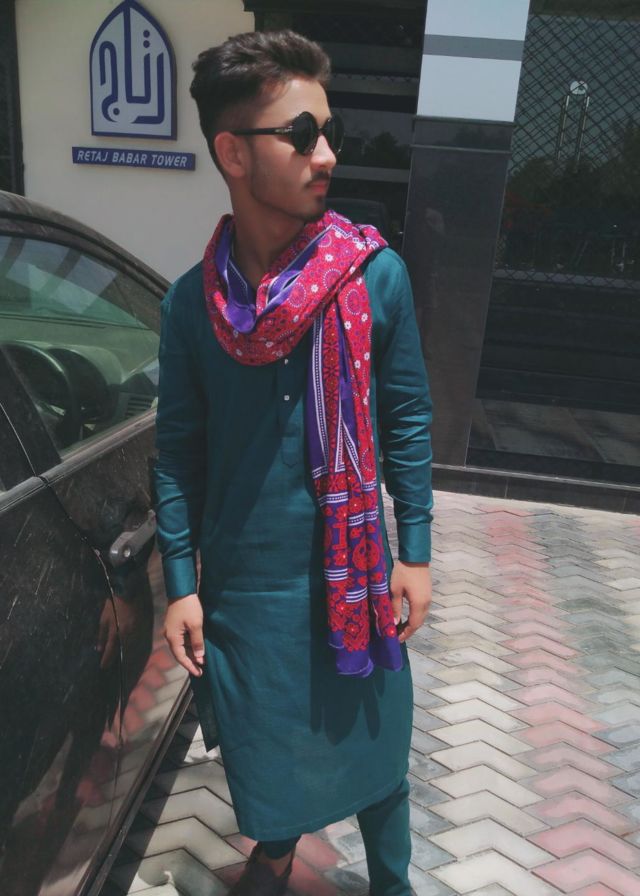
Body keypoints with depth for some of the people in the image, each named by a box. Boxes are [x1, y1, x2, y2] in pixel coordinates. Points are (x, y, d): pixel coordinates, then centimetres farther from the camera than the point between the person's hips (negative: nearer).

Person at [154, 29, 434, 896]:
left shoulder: (377, 275, -10)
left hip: (354, 573, -1)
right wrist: (180, 585, -2)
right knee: (265, 744, 23)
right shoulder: (191, 299, -7)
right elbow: (179, 449, -1)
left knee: (374, 750, 17)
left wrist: (415, 553, -3)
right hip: (241, 582, 2)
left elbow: (408, 420, -3)